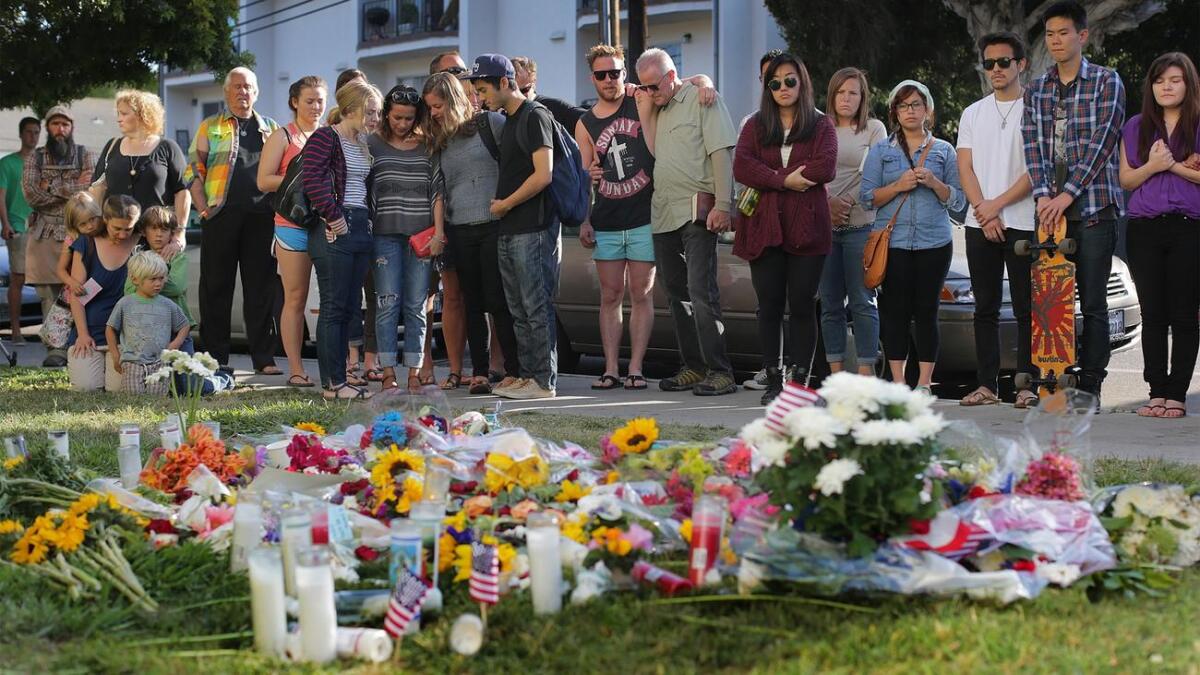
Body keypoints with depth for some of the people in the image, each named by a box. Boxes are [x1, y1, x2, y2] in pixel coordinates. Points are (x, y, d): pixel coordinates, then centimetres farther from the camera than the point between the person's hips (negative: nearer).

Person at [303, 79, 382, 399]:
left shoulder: (364, 143, 18)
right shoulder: (325, 138, -8)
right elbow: (313, 179, -19)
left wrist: (367, 222, 13)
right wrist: (333, 217, -18)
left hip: (360, 228, 9)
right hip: (335, 230, -9)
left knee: (349, 306, 10)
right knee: (334, 306, -7)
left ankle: (338, 378, 15)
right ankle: (332, 383, -5)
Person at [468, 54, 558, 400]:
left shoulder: (535, 116, -9)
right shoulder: (509, 121, 19)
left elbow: (543, 175, -17)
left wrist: (505, 205, -9)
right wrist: (498, 203, 12)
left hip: (532, 230, -10)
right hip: (508, 232, 10)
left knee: (537, 307, -8)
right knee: (519, 311, 11)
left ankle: (544, 381, -6)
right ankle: (528, 376, 16)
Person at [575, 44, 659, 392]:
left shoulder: (641, 103, 1)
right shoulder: (585, 124, 9)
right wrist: (583, 221, 2)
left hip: (644, 219, -3)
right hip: (605, 224, 3)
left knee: (641, 295, -1)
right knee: (610, 297, 4)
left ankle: (635, 368, 1)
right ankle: (611, 369, 7)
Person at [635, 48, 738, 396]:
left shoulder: (702, 100, -3)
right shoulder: (658, 109, 19)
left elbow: (721, 152, -10)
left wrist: (722, 204, -18)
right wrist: (644, 114, 9)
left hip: (696, 212, -8)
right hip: (663, 215, 8)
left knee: (701, 292, -15)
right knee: (677, 294, 11)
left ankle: (719, 372, -14)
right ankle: (694, 368, 18)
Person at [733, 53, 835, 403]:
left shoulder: (821, 126, 8)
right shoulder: (755, 126, 14)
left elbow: (825, 168, -9)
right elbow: (741, 167, -3)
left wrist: (771, 178, -8)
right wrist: (786, 181, -14)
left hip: (806, 228, -2)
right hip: (764, 227, 2)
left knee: (802, 305, -2)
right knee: (770, 305, 2)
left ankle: (800, 380, 1)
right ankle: (773, 381, 5)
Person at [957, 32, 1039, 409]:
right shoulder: (973, 114, 15)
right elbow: (965, 168, 7)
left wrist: (998, 204, -12)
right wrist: (983, 210, -7)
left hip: (1024, 222, -4)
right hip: (979, 223, 4)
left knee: (1026, 308, -3)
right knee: (985, 309, 5)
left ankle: (1027, 384, -2)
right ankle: (986, 385, 8)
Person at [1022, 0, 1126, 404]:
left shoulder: (1107, 83, 1)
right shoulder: (1036, 90, 14)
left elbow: (1101, 143, -9)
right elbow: (1033, 147, 4)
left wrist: (1066, 195, -16)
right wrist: (1042, 195, -12)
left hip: (1094, 208, -4)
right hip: (1049, 209, 4)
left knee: (1093, 304, -2)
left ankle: (1089, 388, 2)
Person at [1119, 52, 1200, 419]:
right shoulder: (1136, 128, 14)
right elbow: (1125, 179, 11)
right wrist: (1151, 167, -6)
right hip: (1145, 230, 3)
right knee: (1152, 315, 4)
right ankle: (1157, 392, 8)